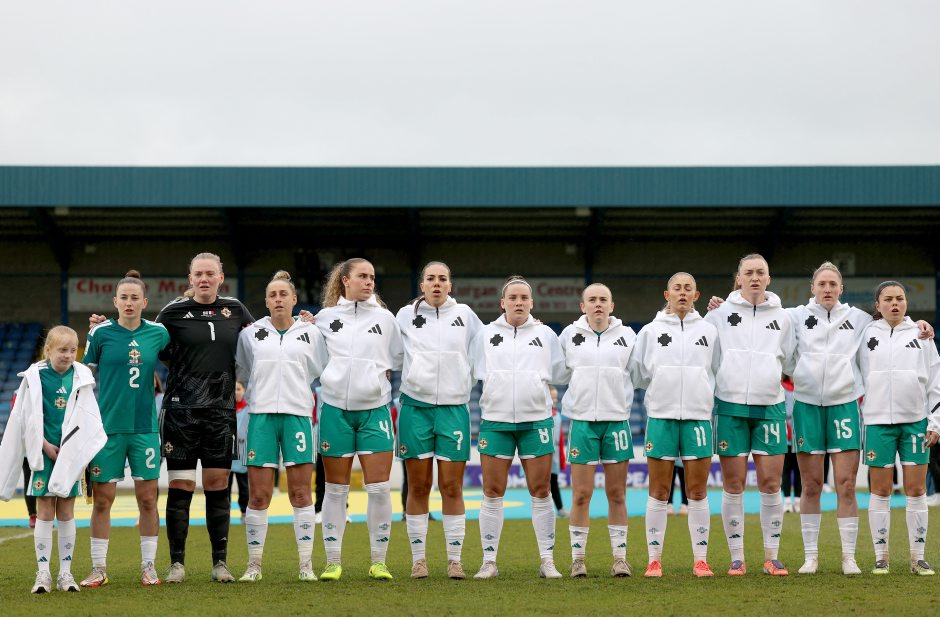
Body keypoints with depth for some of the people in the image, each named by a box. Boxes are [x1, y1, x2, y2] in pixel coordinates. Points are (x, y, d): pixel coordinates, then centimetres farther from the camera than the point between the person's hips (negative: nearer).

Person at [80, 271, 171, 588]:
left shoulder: (158, 333, 2)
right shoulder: (100, 332, -2)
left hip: (145, 426, 1)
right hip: (107, 426, -1)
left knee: (148, 498, 3)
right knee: (102, 499, 1)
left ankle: (148, 567, 13)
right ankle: (99, 569, 11)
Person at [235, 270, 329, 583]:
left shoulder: (311, 333, 9)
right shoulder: (250, 334, 9)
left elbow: (324, 374, 18)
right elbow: (242, 372, 21)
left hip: (298, 416, 0)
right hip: (262, 416, 0)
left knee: (301, 493, -1)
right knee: (258, 495, -1)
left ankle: (306, 565, 3)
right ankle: (254, 565, 6)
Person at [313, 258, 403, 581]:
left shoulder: (385, 318, 7)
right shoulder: (324, 317, 5)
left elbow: (397, 360, 16)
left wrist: (383, 378, 6)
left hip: (375, 409, 1)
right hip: (335, 408, 0)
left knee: (379, 487, -5)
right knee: (336, 488, 3)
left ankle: (379, 561, 4)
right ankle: (333, 561, 9)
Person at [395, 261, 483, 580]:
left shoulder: (464, 314, 7)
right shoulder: (406, 315, 6)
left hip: (454, 407, 0)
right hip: (415, 407, 0)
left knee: (452, 487, -1)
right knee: (418, 487, 4)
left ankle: (455, 560, 4)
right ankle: (418, 558, 11)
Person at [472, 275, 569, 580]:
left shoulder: (545, 334, 8)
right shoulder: (486, 334, 7)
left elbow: (562, 375, 11)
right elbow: (473, 374, 7)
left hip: (536, 420, 0)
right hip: (495, 420, 0)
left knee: (540, 491, 1)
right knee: (492, 492, 1)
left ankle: (547, 561, 7)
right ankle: (489, 561, 7)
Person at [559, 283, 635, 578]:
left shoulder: (627, 335, 7)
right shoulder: (569, 335, 5)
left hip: (617, 419, 1)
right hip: (582, 420, -1)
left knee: (617, 493, 3)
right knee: (581, 494, -2)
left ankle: (620, 557, 9)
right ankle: (578, 557, 6)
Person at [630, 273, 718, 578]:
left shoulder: (709, 331, 8)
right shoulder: (650, 331, 7)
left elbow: (718, 372, 11)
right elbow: (637, 373, 8)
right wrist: (660, 389, 2)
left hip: (698, 417, 0)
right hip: (660, 416, 0)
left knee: (698, 492, 2)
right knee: (659, 492, 2)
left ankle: (700, 559, 7)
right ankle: (654, 560, 7)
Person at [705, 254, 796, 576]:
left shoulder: (781, 317, 12)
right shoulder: (720, 314, 6)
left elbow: (791, 363, 19)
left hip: (770, 406, 1)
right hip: (730, 406, -1)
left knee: (771, 483, -1)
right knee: (733, 485, 0)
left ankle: (772, 556, 9)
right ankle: (737, 558, 7)